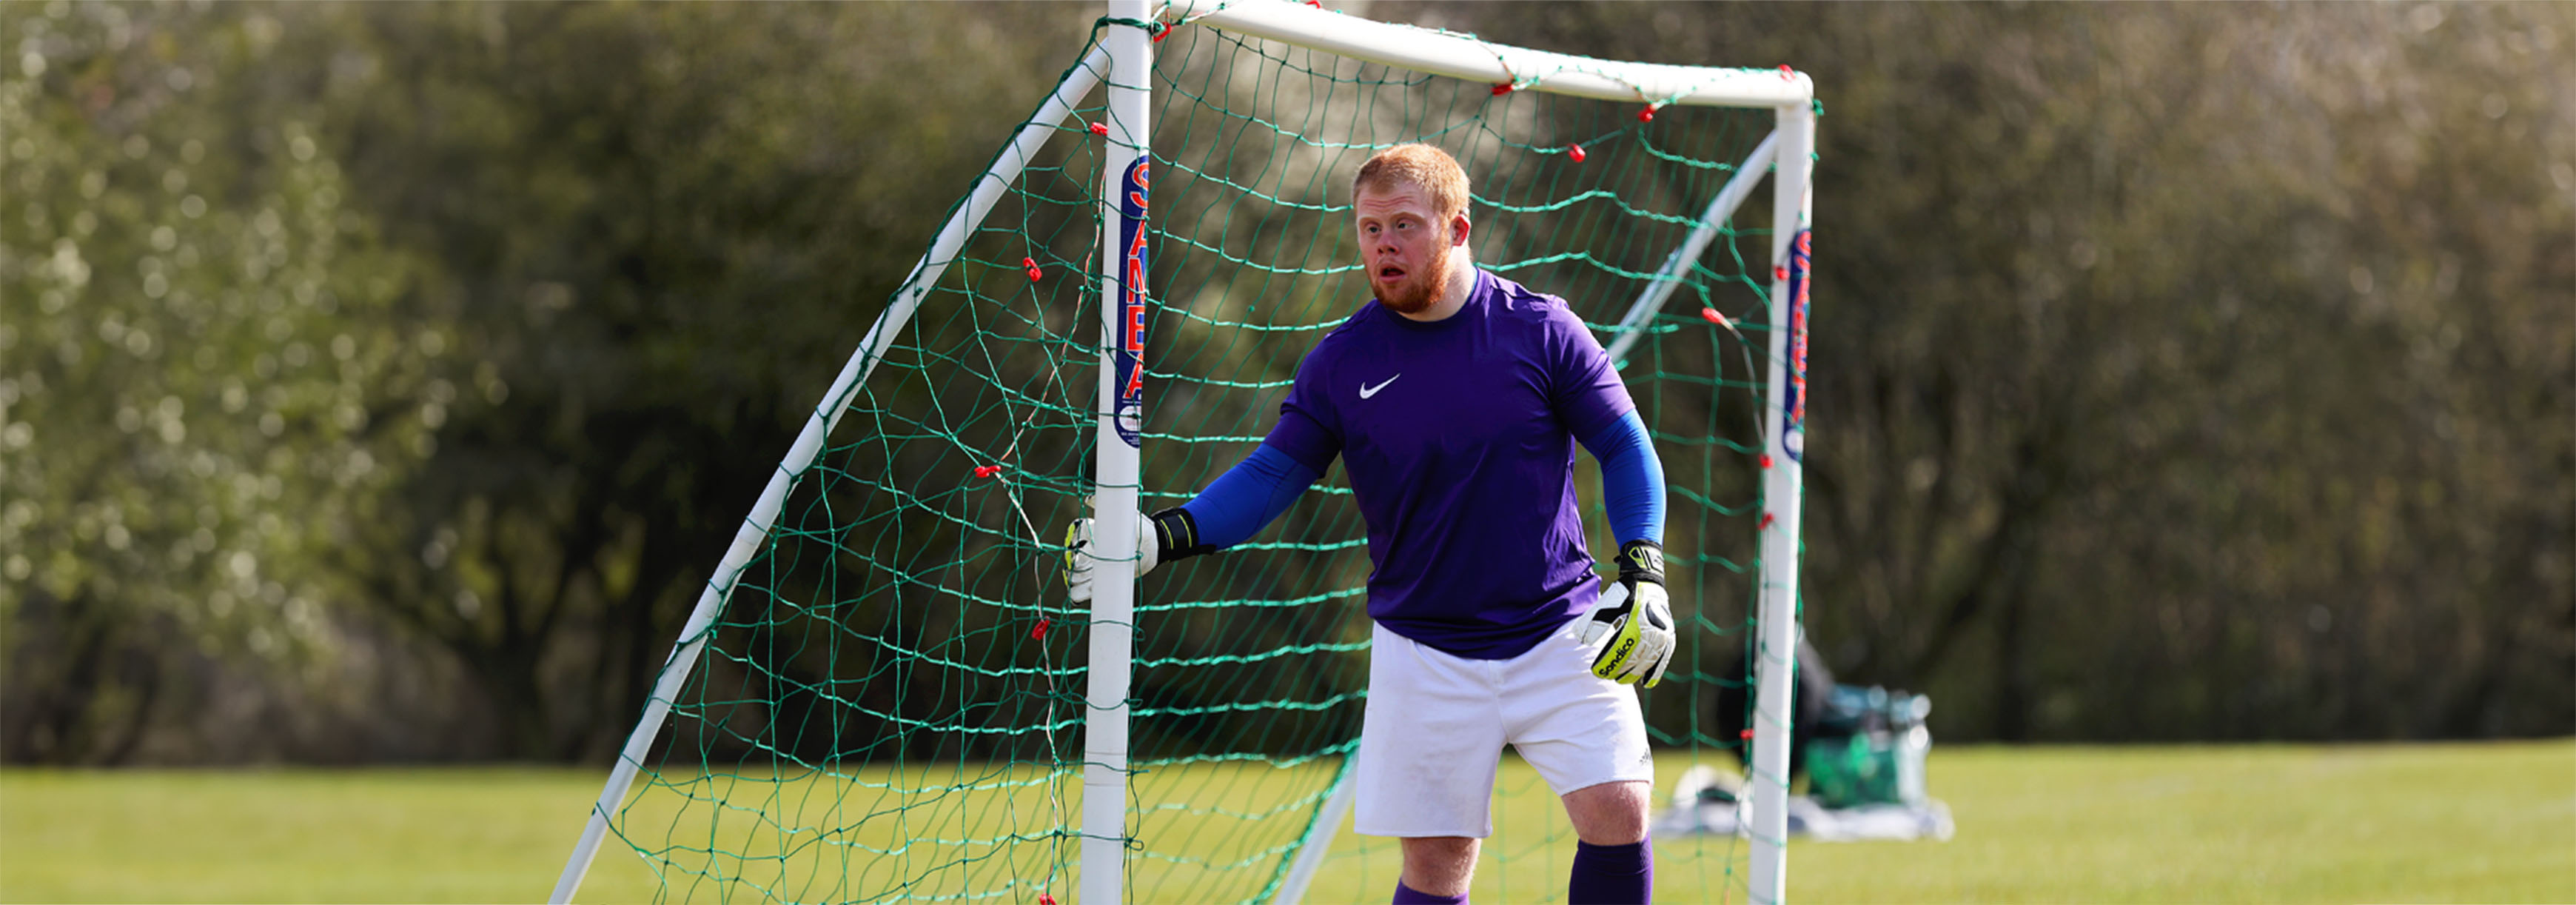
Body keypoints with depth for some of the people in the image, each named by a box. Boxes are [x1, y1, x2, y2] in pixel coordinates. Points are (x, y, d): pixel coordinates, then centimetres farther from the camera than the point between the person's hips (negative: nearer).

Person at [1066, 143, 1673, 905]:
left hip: (1561, 632, -1)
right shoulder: (1341, 363, -1)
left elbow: (1625, 450, 2)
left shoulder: (1542, 330, -4)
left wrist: (1644, 572, -10)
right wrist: (1161, 537, -7)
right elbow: (1274, 473, 5)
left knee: (1618, 812, -14)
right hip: (1427, 655, 1)